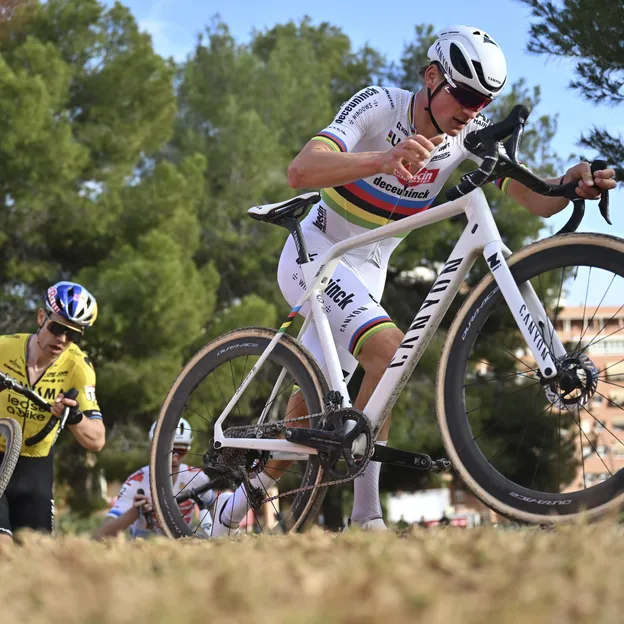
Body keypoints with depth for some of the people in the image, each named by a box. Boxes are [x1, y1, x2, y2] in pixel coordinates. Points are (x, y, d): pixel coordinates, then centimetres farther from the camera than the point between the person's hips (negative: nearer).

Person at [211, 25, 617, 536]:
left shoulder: (472, 132, -8)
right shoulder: (379, 106, -22)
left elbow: (536, 200, -13)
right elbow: (301, 171, -36)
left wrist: (572, 184, -36)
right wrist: (384, 159, -52)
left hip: (365, 276, 6)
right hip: (316, 258, -6)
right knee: (391, 349, -29)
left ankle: (235, 510, 29)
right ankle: (367, 516, -24)